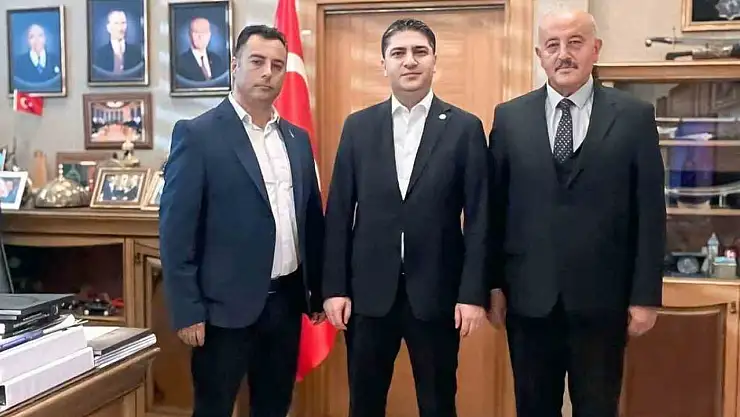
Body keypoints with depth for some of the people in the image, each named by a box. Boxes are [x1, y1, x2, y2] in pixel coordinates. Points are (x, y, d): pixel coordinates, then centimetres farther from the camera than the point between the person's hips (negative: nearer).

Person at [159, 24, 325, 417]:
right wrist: (187, 311, -13)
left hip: (286, 299, 6)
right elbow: (176, 230, -11)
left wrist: (317, 291, 13)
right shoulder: (197, 134, -9)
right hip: (226, 305, -5)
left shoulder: (297, 138, 9)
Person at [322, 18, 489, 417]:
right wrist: (334, 287, -1)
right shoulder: (358, 126, 4)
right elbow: (338, 212, 3)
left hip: (437, 292, -1)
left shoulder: (465, 127, -1)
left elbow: (478, 217, -3)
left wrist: (474, 293, -8)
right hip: (369, 291, 2)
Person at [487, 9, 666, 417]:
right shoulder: (509, 117, 3)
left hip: (602, 298, -1)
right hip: (528, 297, 1)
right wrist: (492, 284, 1)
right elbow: (495, 206, 3)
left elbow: (650, 212, -1)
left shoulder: (635, 116, -1)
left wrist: (646, 294, -4)